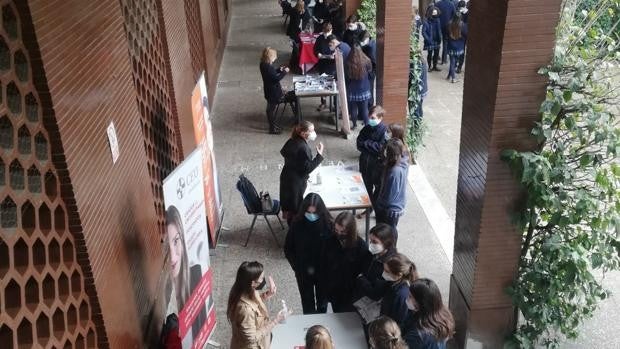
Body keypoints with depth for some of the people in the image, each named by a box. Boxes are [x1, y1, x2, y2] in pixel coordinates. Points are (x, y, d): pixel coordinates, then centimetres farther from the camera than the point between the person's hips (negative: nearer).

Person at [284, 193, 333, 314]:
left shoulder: (328, 224, -17)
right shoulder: (297, 224, -15)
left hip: (323, 271, 0)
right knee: (307, 303, 15)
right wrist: (297, 267, -12)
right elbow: (288, 249, -6)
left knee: (322, 302, 20)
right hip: (303, 272, 0)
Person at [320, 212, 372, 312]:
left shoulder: (361, 247, -19)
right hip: (333, 292, 3)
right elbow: (323, 266, 0)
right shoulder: (330, 242, -9)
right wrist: (325, 289, 0)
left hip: (351, 295, -3)